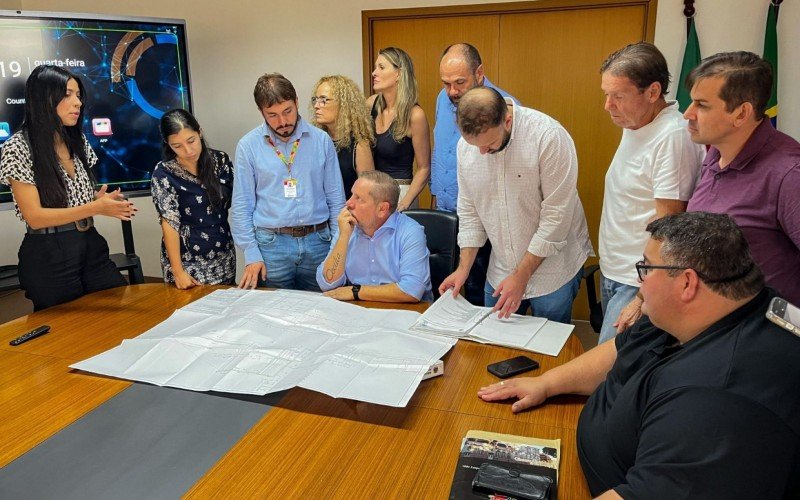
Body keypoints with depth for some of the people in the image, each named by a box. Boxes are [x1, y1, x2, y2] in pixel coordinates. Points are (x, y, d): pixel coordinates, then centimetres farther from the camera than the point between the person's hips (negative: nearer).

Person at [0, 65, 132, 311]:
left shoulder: (78, 140, 8)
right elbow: (34, 217, -16)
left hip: (91, 245, 6)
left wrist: (100, 199, -7)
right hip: (48, 256, -6)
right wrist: (95, 208, -26)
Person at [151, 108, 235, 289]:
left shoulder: (221, 160, -2)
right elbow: (169, 223, -13)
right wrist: (178, 271, -17)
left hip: (224, 257, 3)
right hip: (188, 260, -3)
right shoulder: (164, 174, -11)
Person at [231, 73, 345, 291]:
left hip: (318, 241, 1)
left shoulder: (321, 140, 2)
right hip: (272, 244, -1)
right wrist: (251, 255, -4)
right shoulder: (248, 145, -1)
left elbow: (336, 198, 6)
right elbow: (241, 206, 1)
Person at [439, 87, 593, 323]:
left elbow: (556, 216, -20)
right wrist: (464, 268, 0)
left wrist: (521, 276, -18)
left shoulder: (549, 137, -21)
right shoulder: (466, 145, -4)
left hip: (552, 270, -4)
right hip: (500, 273, 5)